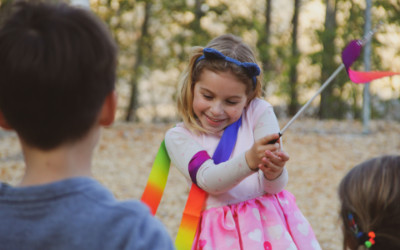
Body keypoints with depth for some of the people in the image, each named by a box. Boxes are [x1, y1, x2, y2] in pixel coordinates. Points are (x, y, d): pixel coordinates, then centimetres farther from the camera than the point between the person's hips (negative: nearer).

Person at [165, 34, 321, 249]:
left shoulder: (259, 113, 7)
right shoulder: (178, 137, 6)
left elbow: (273, 188, 0)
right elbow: (208, 181, -14)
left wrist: (274, 173, -25)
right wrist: (249, 160, -32)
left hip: (270, 219, 3)